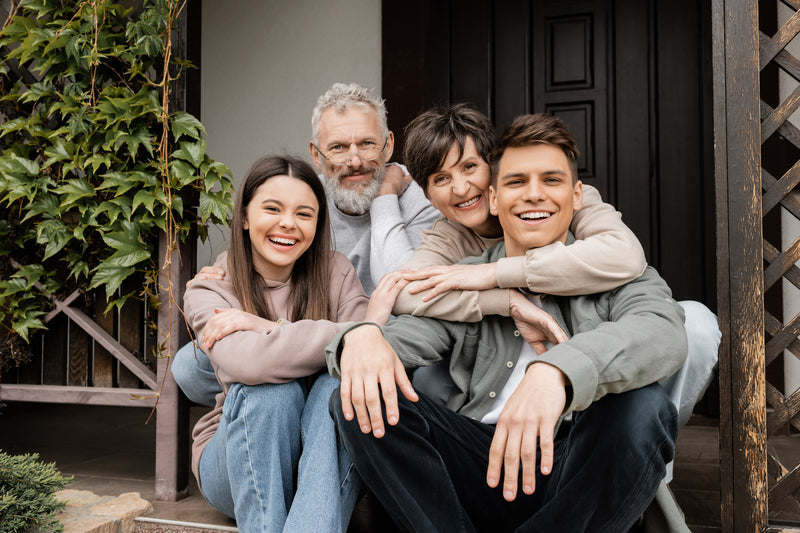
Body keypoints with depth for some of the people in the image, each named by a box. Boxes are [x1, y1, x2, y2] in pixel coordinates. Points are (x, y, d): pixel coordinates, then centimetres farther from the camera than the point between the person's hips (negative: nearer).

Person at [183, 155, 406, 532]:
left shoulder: (336, 273, -1)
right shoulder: (207, 292, -8)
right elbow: (249, 362, -30)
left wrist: (266, 327, -24)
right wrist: (365, 326, -26)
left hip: (322, 459, 2)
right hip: (235, 459, -1)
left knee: (339, 382, -29)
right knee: (271, 389, -31)